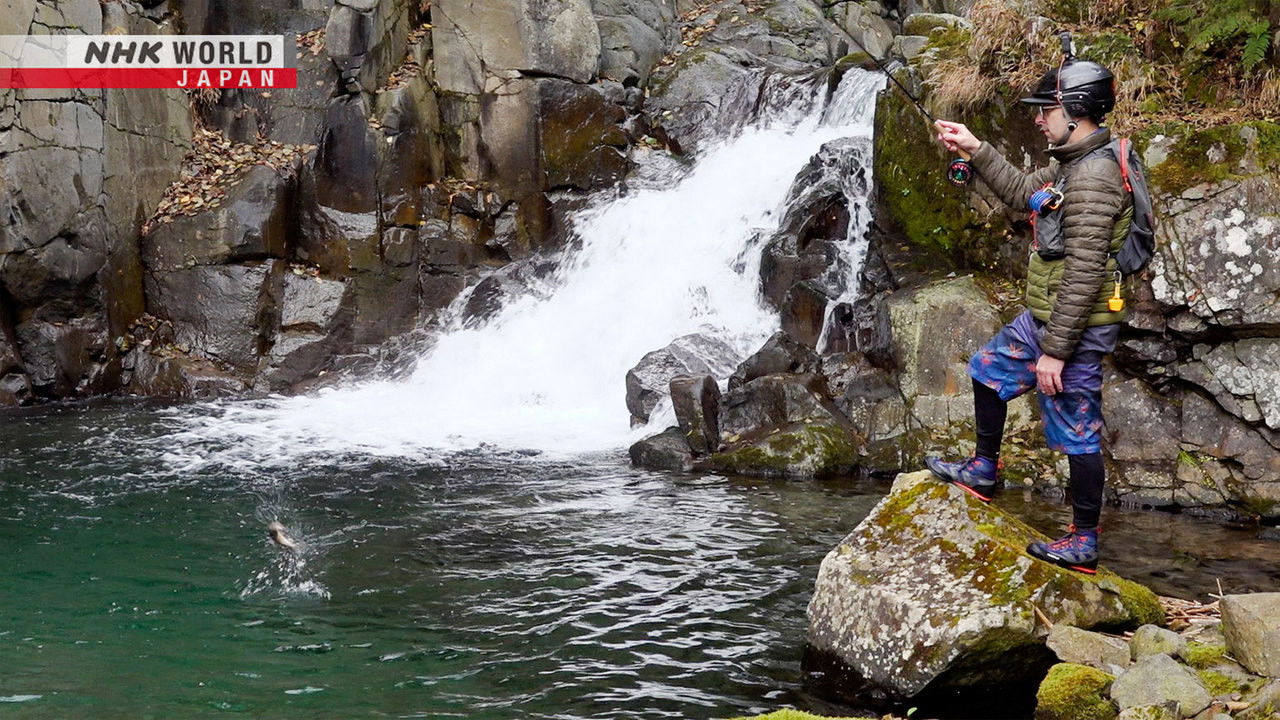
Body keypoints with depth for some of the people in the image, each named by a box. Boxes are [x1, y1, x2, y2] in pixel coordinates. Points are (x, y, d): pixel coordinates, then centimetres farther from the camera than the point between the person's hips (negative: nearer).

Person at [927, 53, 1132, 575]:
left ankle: (1084, 543, 8)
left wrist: (1056, 350, -25)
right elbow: (1023, 192, 27)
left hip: (1076, 326, -11)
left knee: (1077, 432, -2)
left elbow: (1085, 272, -27)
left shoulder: (1093, 176, -23)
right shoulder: (1071, 163, 8)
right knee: (988, 369, 25)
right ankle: (983, 471, 39)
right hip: (1043, 316, 11)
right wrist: (975, 149, 18)